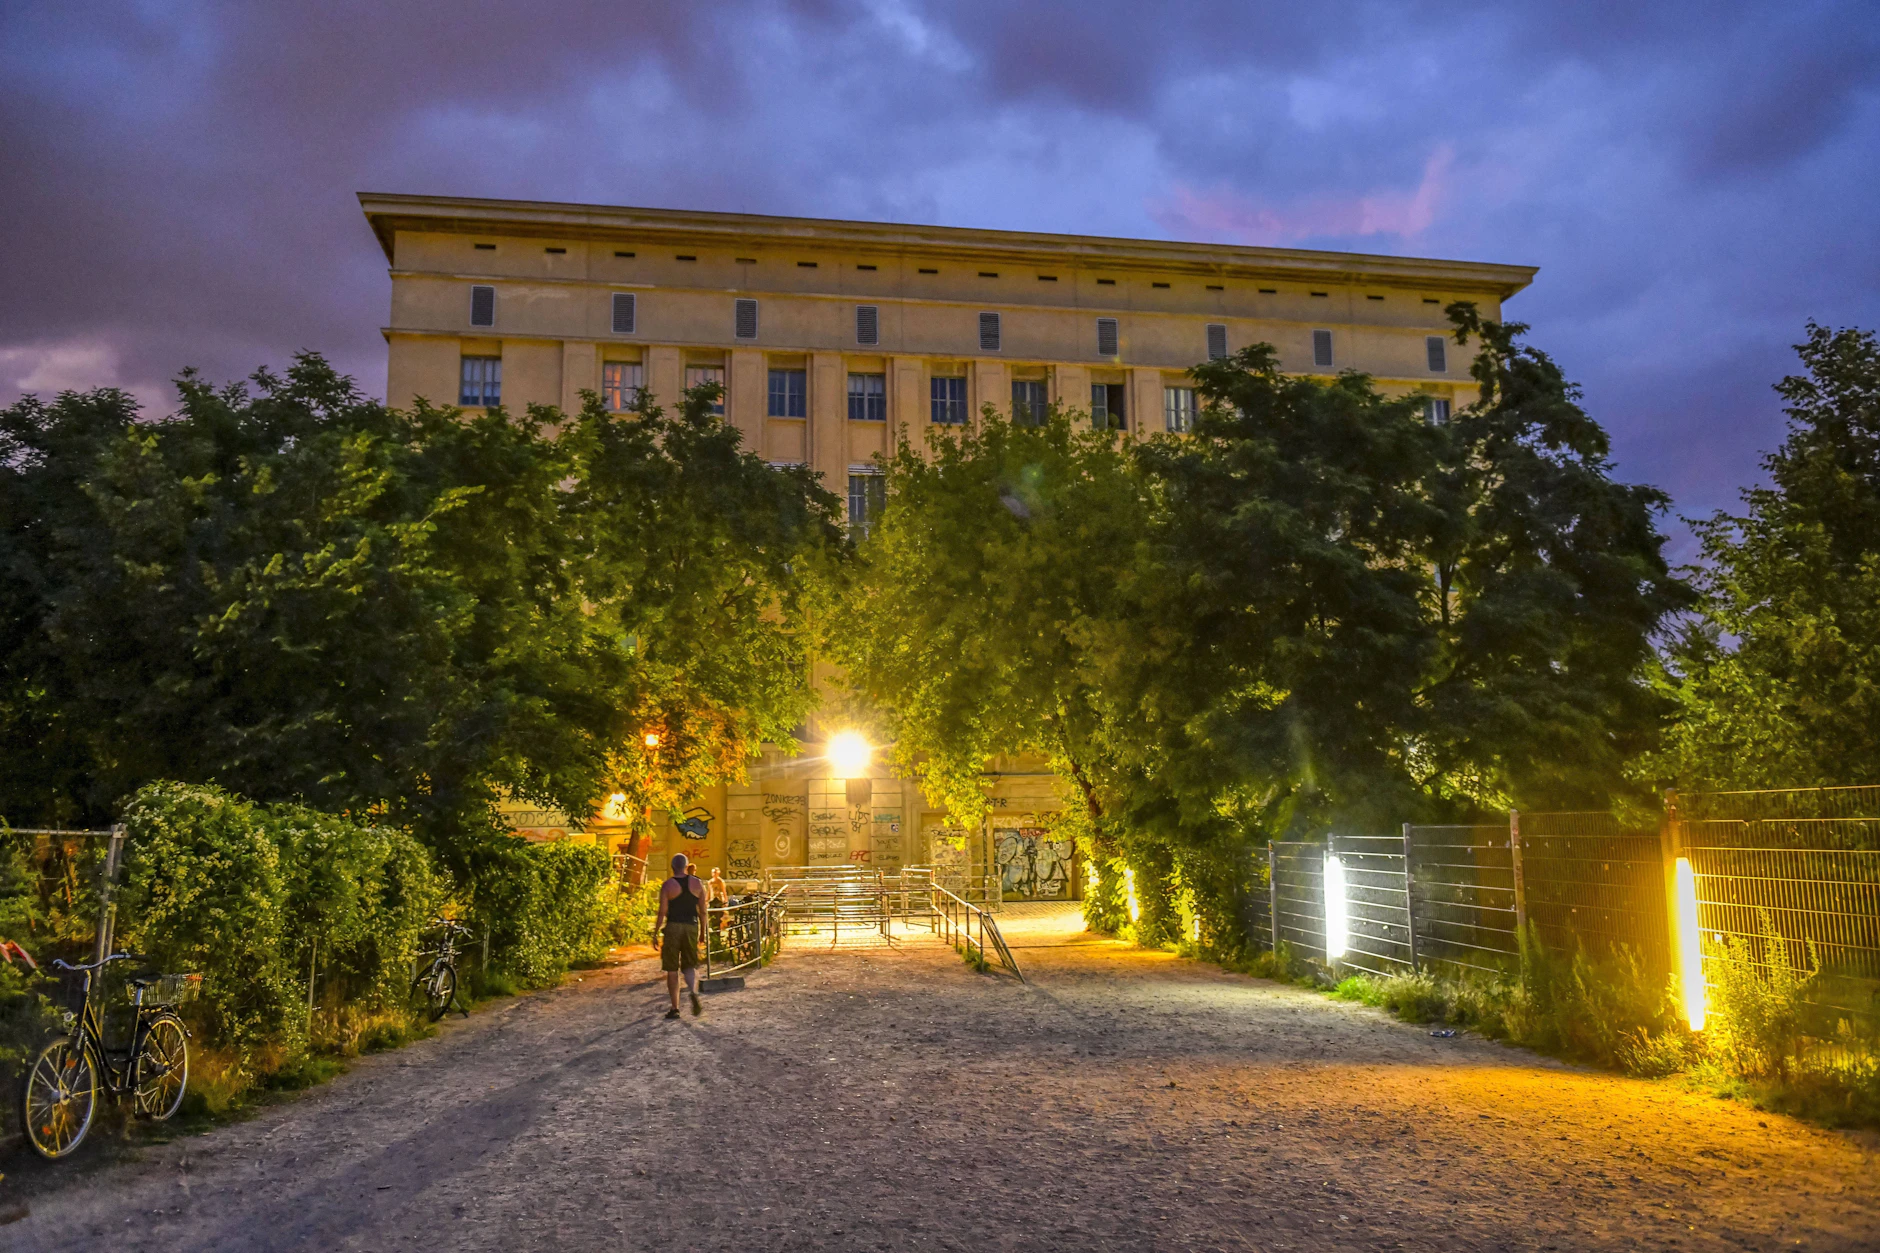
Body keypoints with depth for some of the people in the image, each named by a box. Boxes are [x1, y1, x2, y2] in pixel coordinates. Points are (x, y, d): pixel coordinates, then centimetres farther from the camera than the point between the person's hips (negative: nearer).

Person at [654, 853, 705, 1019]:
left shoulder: (667, 885, -6)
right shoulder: (697, 883, 3)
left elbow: (662, 912, -9)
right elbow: (703, 911, 5)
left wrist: (655, 933, 0)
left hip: (673, 927, -2)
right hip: (691, 927, 2)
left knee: (672, 969, 7)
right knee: (690, 966, 12)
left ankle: (675, 1008, 8)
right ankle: (694, 992, -18)